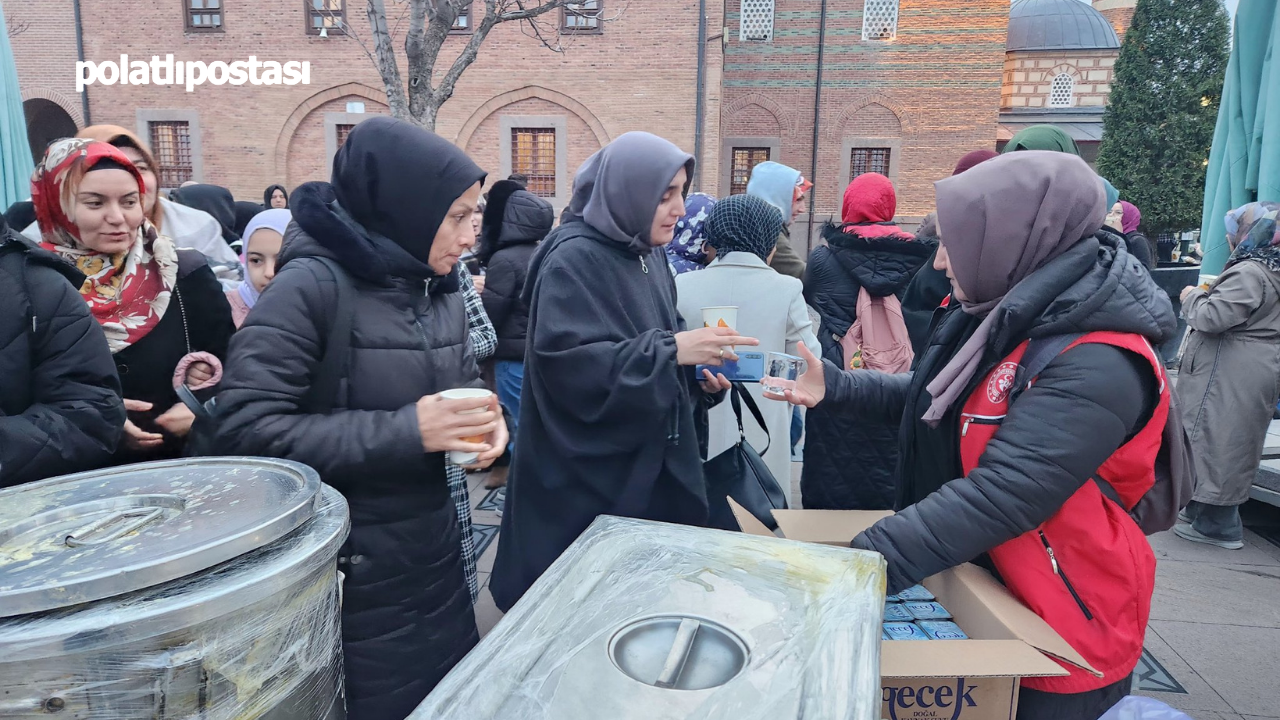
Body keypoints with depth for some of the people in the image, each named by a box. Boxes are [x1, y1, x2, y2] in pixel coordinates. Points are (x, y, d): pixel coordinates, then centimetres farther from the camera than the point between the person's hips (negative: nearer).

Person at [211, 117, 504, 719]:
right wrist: (404, 432, -26)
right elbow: (246, 429, -22)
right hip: (350, 567, -6)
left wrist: (485, 418, -8)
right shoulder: (310, 286, -19)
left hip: (433, 549, 7)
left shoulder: (440, 288, 4)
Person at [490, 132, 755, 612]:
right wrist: (673, 351, -27)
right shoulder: (573, 260, -18)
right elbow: (569, 364, -27)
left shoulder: (648, 254, 8)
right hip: (587, 479, -8)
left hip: (651, 465, 8)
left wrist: (699, 369, -5)